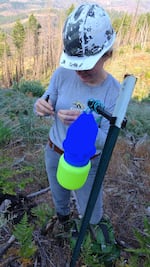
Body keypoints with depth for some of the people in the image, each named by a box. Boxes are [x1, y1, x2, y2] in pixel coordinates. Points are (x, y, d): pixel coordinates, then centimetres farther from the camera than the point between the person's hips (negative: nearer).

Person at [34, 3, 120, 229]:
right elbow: (46, 107, -8)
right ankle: (62, 216, 65)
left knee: (91, 216, 16)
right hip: (55, 153, 2)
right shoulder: (63, 74, -20)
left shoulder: (115, 92, -25)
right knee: (59, 197, 28)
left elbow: (104, 142, -23)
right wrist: (41, 106, -34)